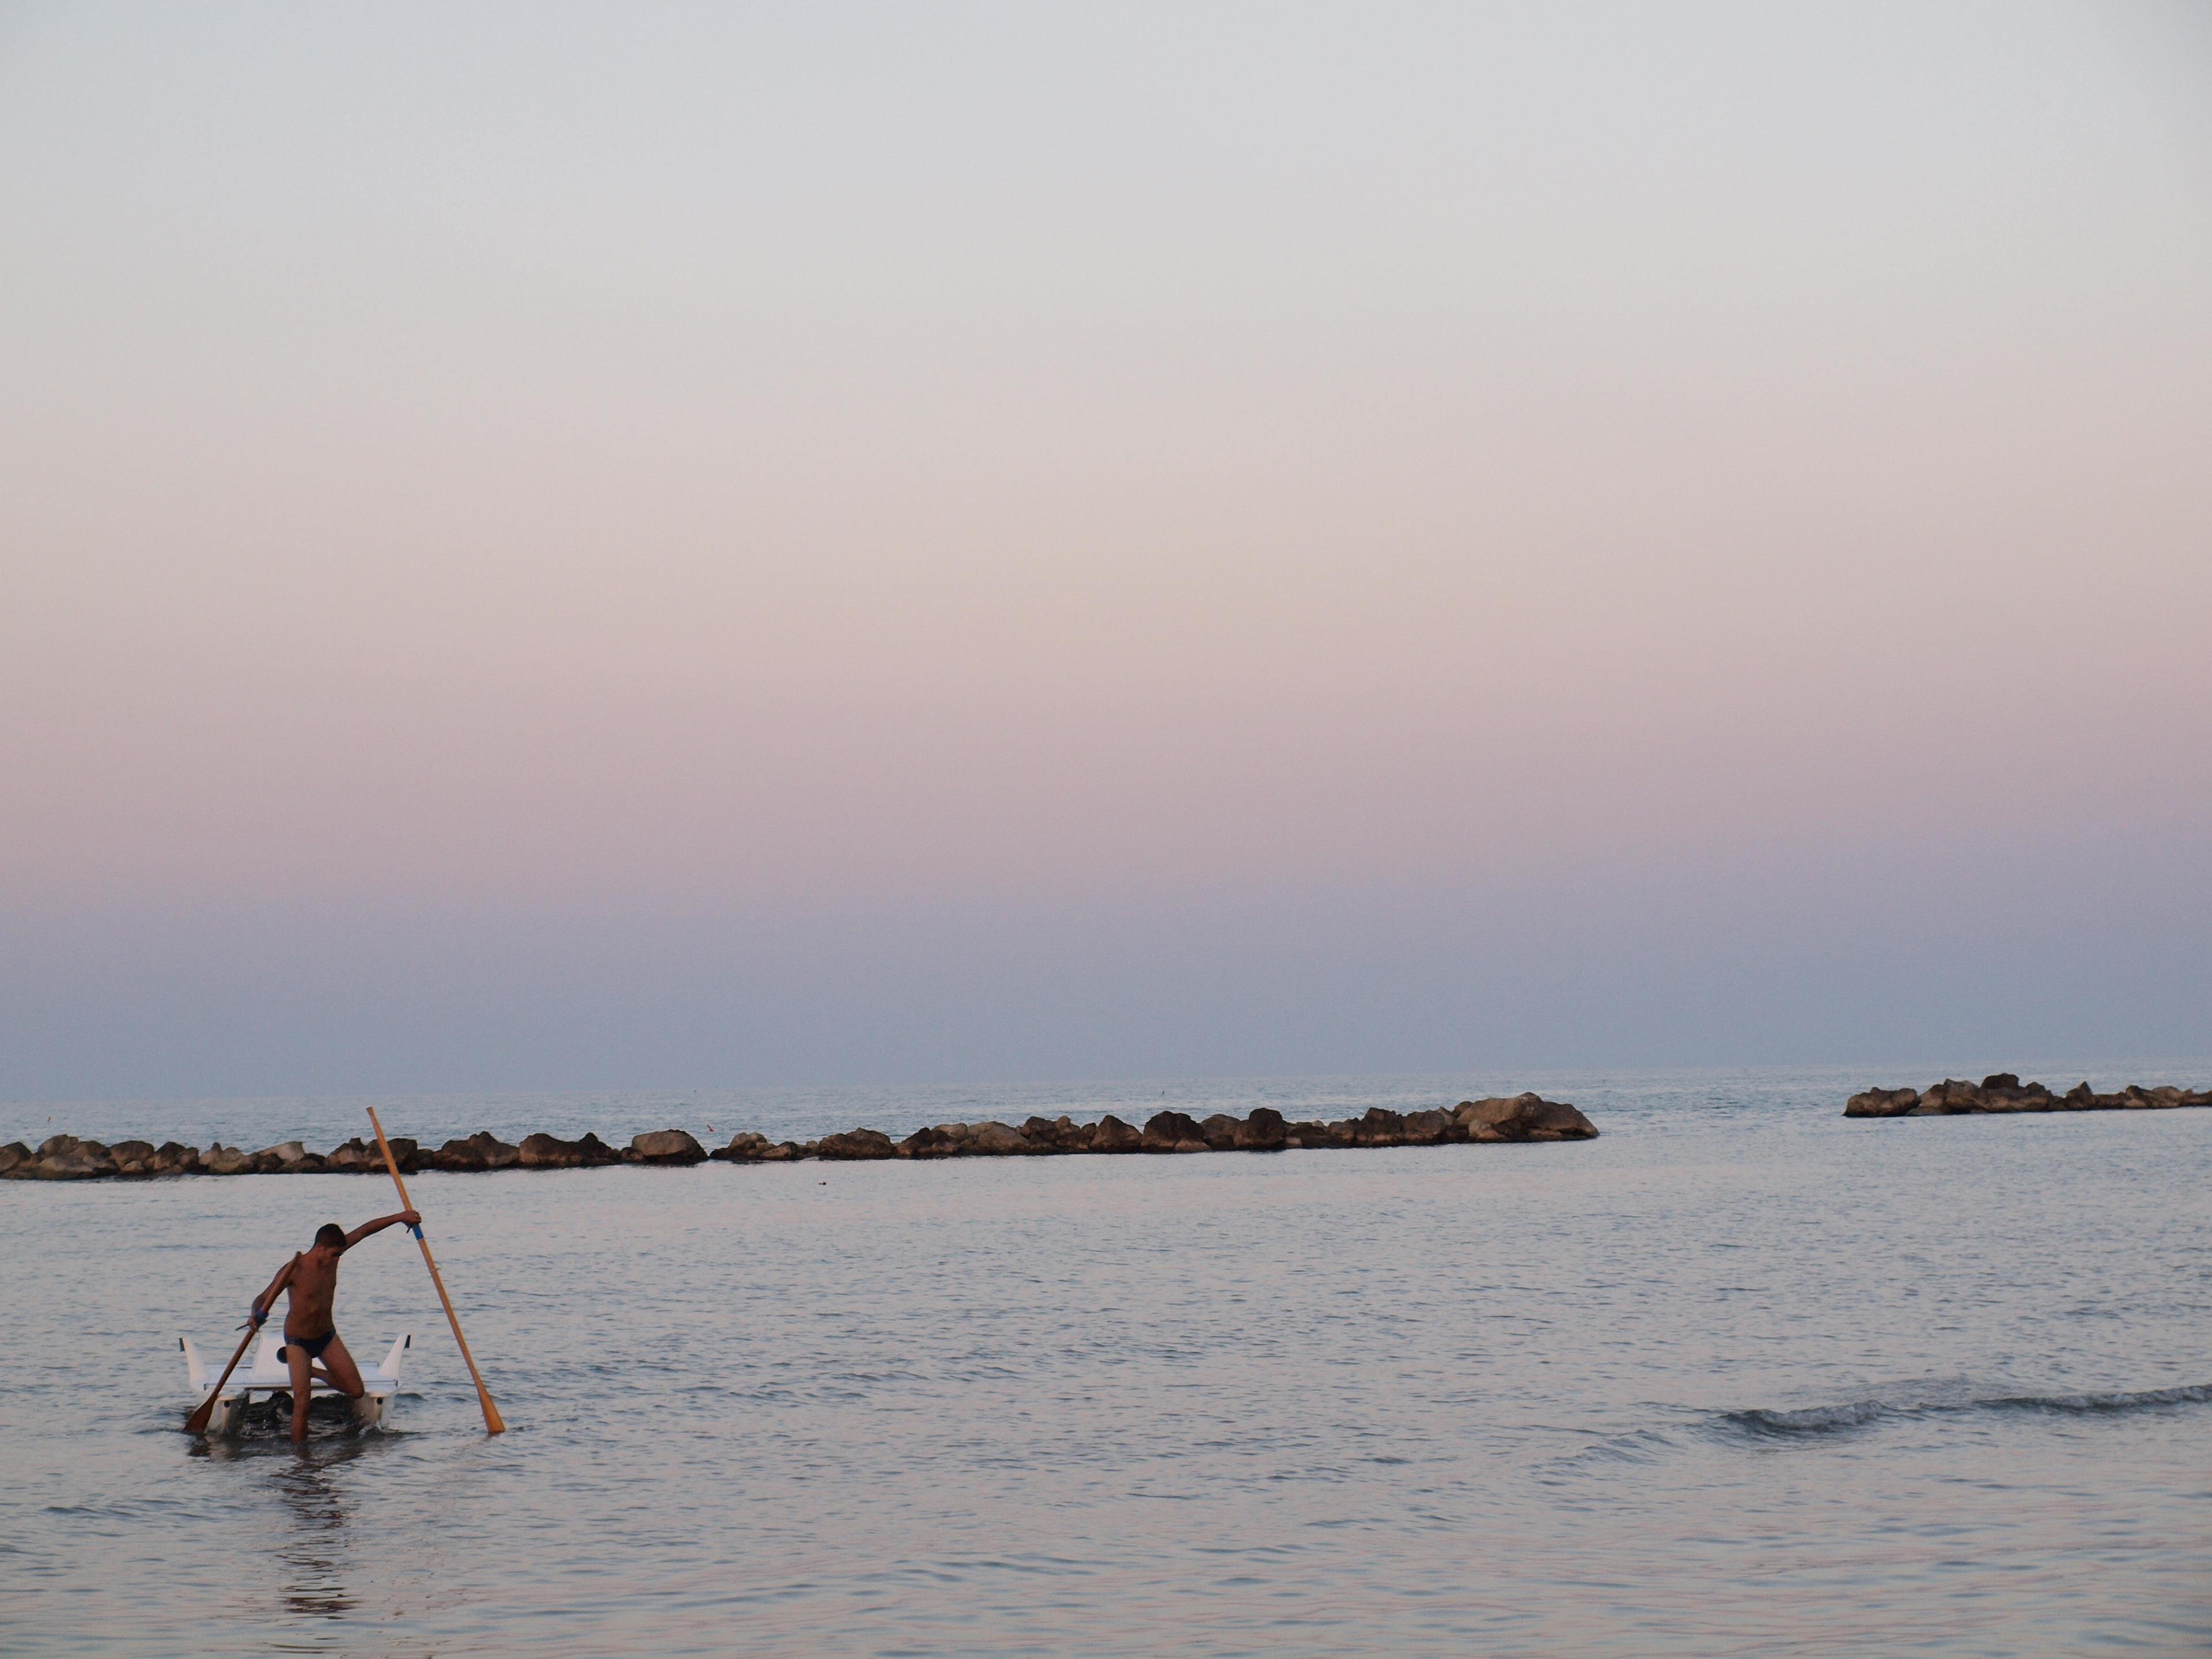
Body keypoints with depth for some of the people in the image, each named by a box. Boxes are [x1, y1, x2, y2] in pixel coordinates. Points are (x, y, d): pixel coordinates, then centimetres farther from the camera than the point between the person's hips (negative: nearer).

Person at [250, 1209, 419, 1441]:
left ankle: (312, 1371, 31)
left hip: (327, 1335, 6)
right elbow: (263, 1298, -26)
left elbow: (364, 1231, -2)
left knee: (356, 1391, 7)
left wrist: (400, 1218, -2)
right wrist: (257, 1314, -49)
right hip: (298, 1341, -6)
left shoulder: (332, 1255, -10)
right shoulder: (294, 1270, -25)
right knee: (301, 1404, -16)